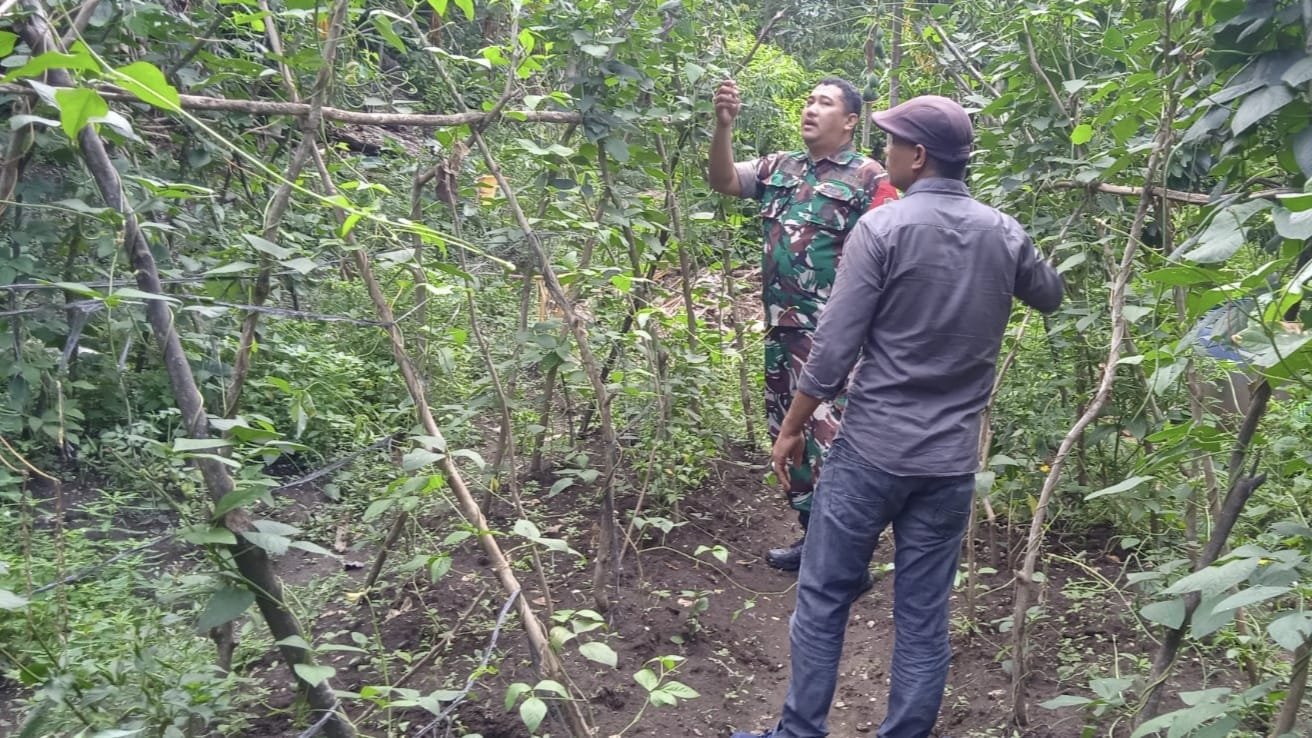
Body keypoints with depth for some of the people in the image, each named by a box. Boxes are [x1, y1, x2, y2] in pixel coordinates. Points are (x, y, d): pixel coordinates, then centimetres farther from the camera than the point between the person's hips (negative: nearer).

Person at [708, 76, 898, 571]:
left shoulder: (867, 179, -4)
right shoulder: (779, 169, 13)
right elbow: (723, 181, 3)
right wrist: (723, 126, -12)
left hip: (833, 334, -7)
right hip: (781, 328, 7)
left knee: (829, 438, -8)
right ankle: (813, 533, 29)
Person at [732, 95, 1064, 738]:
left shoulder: (883, 228, -11)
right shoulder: (1004, 235, 4)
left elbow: (834, 349, -12)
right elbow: (1050, 296, 26)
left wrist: (792, 428, 0)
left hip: (871, 450, -4)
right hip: (952, 459, 5)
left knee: (823, 597, 10)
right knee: (924, 616, 11)